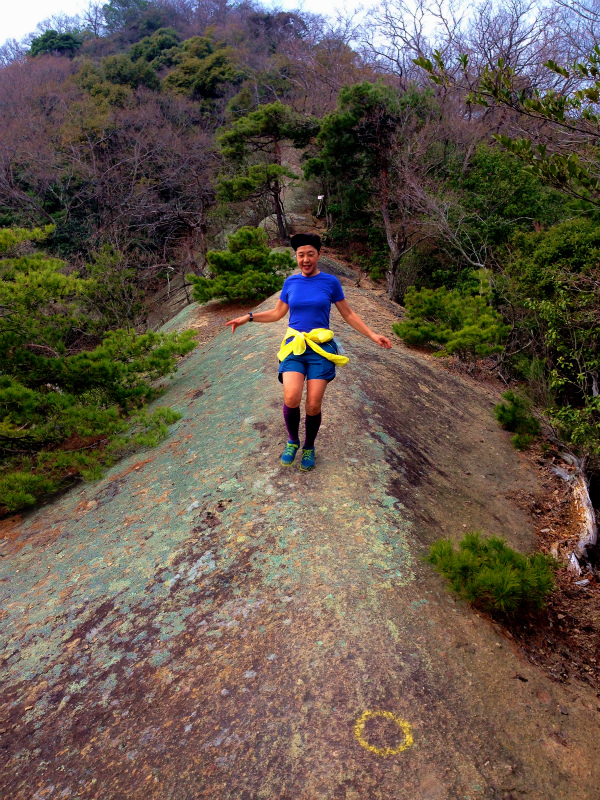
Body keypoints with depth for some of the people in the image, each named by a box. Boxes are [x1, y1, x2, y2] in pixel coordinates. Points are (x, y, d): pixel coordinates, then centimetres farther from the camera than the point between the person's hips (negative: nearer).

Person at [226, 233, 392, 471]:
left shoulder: (330, 282, 2)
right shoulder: (291, 282, 8)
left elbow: (348, 314, 10)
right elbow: (277, 313, 19)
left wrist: (372, 335, 3)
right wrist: (248, 317, 10)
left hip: (320, 347, -1)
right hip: (295, 345, 1)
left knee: (313, 406, -7)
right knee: (291, 399, -20)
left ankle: (309, 448, 21)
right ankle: (292, 441, 9)